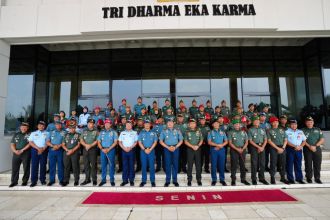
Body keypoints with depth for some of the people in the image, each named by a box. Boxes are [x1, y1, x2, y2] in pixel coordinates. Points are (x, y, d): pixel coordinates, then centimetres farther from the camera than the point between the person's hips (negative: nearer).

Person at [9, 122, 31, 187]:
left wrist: (22, 150, -14)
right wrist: (15, 151, -6)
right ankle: (14, 181, 16)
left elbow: (30, 143, -7)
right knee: (14, 167, 5)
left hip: (26, 153, -4)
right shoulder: (16, 134, 15)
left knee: (26, 168, 2)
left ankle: (25, 181, 13)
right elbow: (12, 144, 11)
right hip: (16, 153, 4)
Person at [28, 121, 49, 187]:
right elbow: (30, 142, 2)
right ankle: (34, 181, 5)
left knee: (43, 165, 2)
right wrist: (38, 148, -11)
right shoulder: (33, 133, 13)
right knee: (34, 165, 0)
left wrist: (43, 149, -13)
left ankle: (43, 180, 11)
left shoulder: (47, 133, 10)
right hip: (35, 150, 1)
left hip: (44, 151, -1)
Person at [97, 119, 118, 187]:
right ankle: (103, 179, 18)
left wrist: (108, 149, -13)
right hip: (103, 150, 3)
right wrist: (102, 149, -8)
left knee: (111, 165, 0)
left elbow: (115, 142, -5)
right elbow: (99, 142, 9)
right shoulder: (101, 132, 12)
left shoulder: (113, 132, 2)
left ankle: (112, 180, 9)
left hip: (111, 150, -3)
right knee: (103, 165, 7)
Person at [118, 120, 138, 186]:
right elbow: (120, 142, 7)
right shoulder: (122, 133, 12)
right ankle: (125, 180, 10)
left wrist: (130, 148, -13)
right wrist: (124, 148, -8)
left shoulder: (134, 133, 6)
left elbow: (136, 142, 0)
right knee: (125, 165, 3)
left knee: (131, 165, 1)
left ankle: (131, 180, 9)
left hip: (132, 150, -2)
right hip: (124, 150, 2)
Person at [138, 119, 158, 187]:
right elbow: (139, 142, 2)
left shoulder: (153, 133, 7)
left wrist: (150, 149, -10)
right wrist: (145, 149, -10)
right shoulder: (141, 133, 8)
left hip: (151, 150, -1)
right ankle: (143, 180, 13)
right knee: (144, 166, 4)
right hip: (143, 150, 1)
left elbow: (155, 142, 1)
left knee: (152, 166, 1)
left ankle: (152, 181, 9)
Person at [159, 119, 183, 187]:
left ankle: (175, 180, 12)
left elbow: (181, 140, 6)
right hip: (167, 148, 0)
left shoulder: (177, 131, 8)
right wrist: (168, 147, -8)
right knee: (168, 164, 1)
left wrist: (175, 147, -8)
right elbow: (161, 141, 2)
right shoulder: (164, 131, 7)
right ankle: (167, 180, 9)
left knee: (175, 164, 2)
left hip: (175, 148, 1)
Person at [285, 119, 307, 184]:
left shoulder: (300, 132, 15)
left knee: (298, 165, 8)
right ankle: (290, 179, 5)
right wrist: (295, 146, -15)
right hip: (290, 149, -4)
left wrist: (300, 146, -6)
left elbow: (304, 141, 12)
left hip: (299, 150, 4)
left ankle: (299, 178, 17)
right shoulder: (287, 132, -1)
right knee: (290, 165, -1)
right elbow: (286, 141, -9)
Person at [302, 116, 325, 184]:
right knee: (308, 164, 1)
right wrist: (310, 146, -16)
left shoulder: (318, 130, 11)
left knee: (317, 164, 3)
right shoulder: (303, 130, 5)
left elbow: (322, 139, 4)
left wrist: (315, 146, -9)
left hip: (317, 149, 2)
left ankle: (317, 178, 13)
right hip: (307, 149, -2)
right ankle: (309, 178, 10)